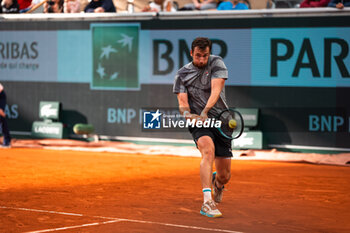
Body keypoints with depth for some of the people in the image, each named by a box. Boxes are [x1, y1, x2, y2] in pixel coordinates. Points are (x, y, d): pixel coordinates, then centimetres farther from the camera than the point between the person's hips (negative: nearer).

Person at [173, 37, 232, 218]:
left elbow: (216, 90, -16)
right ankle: (207, 202, -41)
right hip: (198, 122, -1)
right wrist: (187, 114, -26)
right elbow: (182, 103, -3)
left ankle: (216, 183, 44)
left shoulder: (217, 63, -1)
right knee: (208, 150, -34)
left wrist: (205, 112, -30)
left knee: (224, 176, 3)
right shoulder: (182, 74, 3)